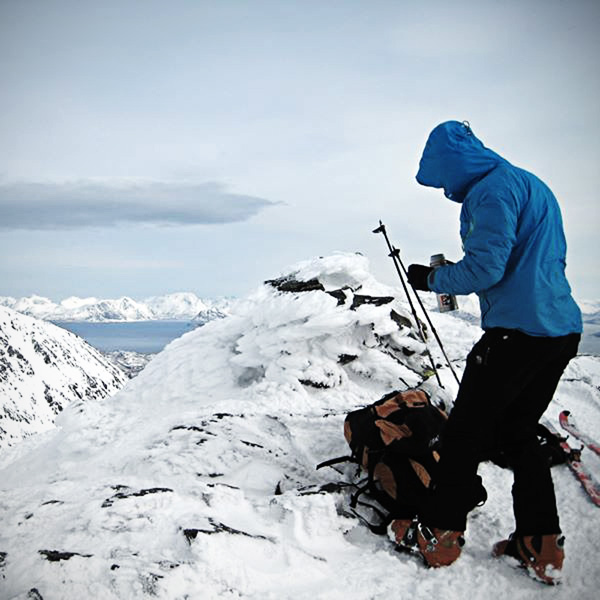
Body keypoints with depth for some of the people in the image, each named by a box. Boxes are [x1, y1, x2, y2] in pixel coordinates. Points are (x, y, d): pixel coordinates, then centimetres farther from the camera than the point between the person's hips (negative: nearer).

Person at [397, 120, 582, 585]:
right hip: (563, 330, 9)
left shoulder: (493, 189, -11)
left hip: (517, 331, -9)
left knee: (466, 432, 2)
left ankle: (439, 536, 12)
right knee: (518, 434, 18)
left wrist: (432, 279, -2)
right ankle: (542, 546, 19)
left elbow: (484, 268, -18)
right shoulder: (534, 185, 19)